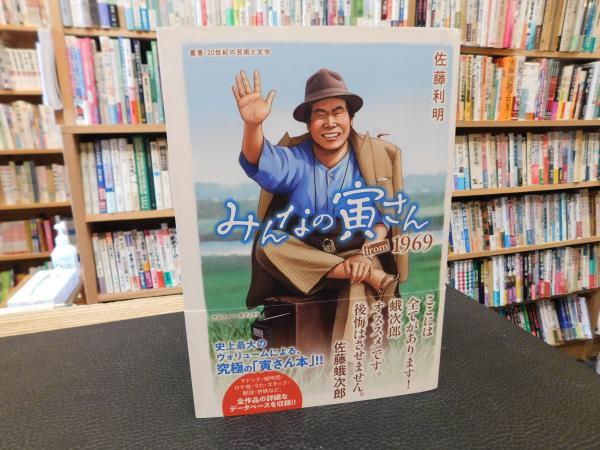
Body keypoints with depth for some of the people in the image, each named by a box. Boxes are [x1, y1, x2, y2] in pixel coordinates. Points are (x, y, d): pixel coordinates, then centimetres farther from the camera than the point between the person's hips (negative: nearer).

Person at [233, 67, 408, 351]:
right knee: (268, 246, -28)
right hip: (301, 258, 2)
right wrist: (253, 124, -46)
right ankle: (373, 278, -27)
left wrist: (367, 255, -20)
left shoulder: (374, 156, -2)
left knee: (360, 291, -33)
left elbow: (384, 216, -2)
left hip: (356, 253, -1)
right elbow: (263, 165, -25)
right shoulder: (296, 158, -3)